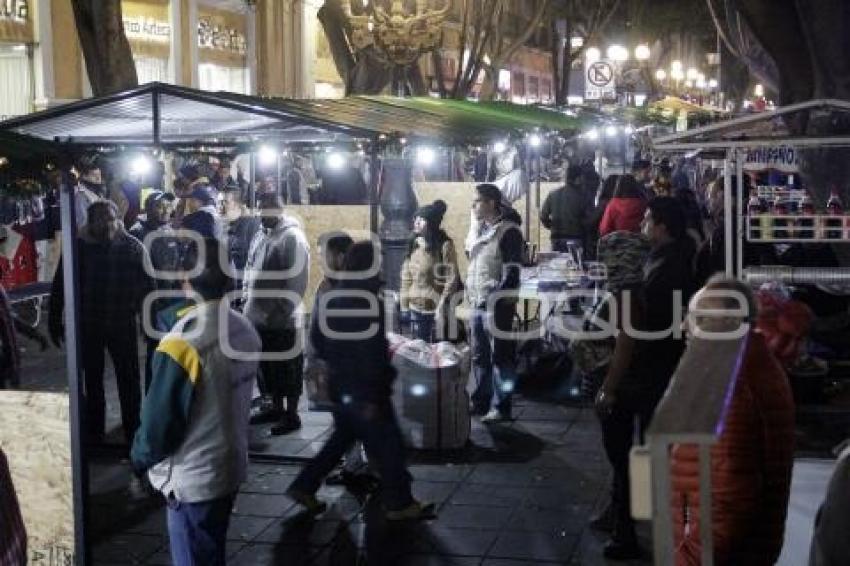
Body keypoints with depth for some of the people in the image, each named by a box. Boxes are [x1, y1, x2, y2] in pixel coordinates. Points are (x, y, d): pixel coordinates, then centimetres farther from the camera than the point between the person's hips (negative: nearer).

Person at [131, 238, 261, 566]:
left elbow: (160, 421, -18)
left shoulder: (183, 342, -25)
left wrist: (140, 458, 1)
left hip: (192, 478, -7)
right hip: (231, 466, 7)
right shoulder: (245, 329, -4)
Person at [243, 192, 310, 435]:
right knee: (267, 364, 16)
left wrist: (284, 309, -19)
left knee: (287, 367, 2)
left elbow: (298, 278, -19)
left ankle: (291, 415, 10)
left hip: (283, 318, -8)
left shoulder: (293, 237, -14)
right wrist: (246, 294, 12)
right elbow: (250, 267, 22)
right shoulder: (261, 235, 13)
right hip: (258, 314, 8)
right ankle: (276, 407, 29)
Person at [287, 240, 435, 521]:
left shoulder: (333, 298, 5)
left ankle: (304, 486, 23)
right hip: (363, 389, -9)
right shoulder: (367, 301, -22)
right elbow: (371, 353, -22)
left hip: (340, 385, 9)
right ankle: (400, 503, 14)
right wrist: (372, 398, -20)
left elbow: (316, 338, 13)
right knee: (388, 444, 4)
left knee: (343, 437, 22)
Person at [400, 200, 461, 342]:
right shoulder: (413, 245, 9)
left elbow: (452, 278, -12)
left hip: (436, 308, -6)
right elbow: (406, 277, 12)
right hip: (416, 308, 6)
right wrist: (404, 305, 8)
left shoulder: (444, 245, -9)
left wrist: (442, 307, -16)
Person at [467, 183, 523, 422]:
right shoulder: (482, 230, 15)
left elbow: (512, 271, -16)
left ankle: (501, 407, 4)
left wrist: (497, 300, -20)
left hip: (496, 306, -9)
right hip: (477, 304, 9)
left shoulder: (508, 231, -12)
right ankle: (480, 402, 26)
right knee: (479, 357, 15)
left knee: (500, 358, -2)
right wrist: (470, 294, 16)